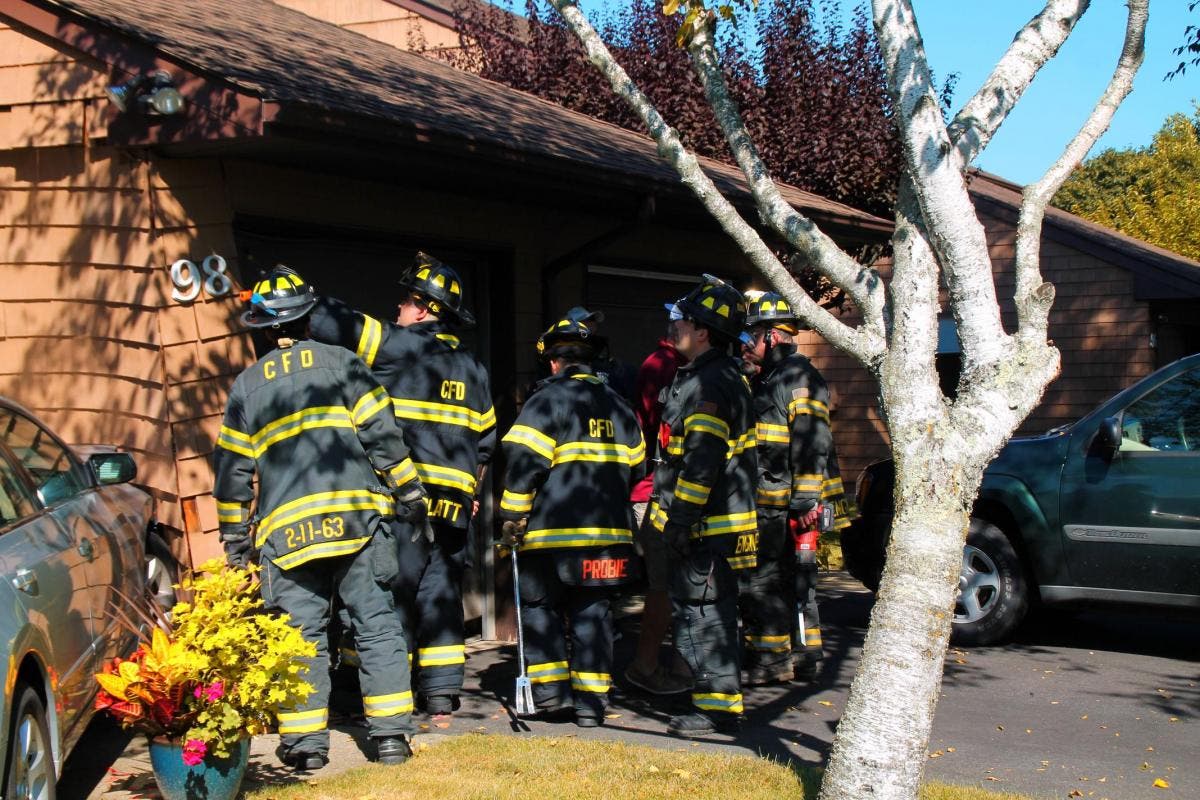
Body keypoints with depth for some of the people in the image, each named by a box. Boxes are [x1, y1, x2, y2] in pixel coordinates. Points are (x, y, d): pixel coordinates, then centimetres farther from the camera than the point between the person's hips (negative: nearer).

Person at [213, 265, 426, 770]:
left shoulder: (246, 384, 11)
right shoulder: (340, 363, 6)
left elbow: (232, 467, 11)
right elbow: (381, 433, 0)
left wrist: (235, 536, 18)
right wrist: (408, 491, 8)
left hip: (286, 529, 1)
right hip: (355, 519, -1)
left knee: (301, 634, 7)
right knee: (378, 626, 4)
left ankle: (305, 743, 5)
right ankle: (391, 736, 2)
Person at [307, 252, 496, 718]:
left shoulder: (399, 345, -4)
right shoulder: (473, 370, 17)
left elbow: (337, 324, -8)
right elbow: (485, 439, 22)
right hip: (455, 502, 6)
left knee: (393, 592, -1)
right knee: (442, 592, 10)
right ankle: (443, 693, 10)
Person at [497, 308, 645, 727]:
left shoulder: (547, 399, -7)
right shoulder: (618, 405, 14)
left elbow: (524, 463, -12)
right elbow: (635, 464, 19)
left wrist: (511, 518, -7)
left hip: (554, 531, -5)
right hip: (609, 532, 5)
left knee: (540, 605, 10)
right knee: (593, 613, 8)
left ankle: (551, 686, 4)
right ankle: (591, 700, 7)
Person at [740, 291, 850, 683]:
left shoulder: (798, 377, -11)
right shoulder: (767, 379, 19)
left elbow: (813, 445, -19)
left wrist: (804, 502, -22)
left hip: (787, 505, -10)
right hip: (767, 503, 10)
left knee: (764, 580, -7)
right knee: (794, 579, 13)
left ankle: (771, 659, 0)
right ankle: (804, 658, 19)